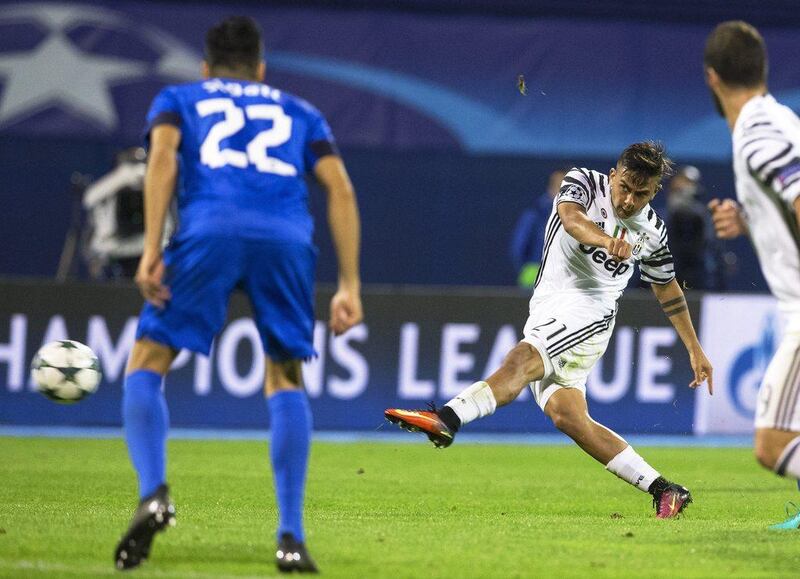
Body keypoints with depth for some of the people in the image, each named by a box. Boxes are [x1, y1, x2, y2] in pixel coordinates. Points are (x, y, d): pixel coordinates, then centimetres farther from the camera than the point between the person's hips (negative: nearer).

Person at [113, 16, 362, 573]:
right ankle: (291, 537, 4)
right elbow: (341, 190, 19)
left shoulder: (178, 99, 28)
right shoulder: (299, 112, 33)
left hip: (209, 231, -2)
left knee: (146, 366, 10)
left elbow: (163, 157, 6)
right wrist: (350, 286, 16)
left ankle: (153, 493, -17)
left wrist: (152, 251, -2)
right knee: (286, 379, 18)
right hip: (287, 238, 2)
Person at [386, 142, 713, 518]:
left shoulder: (652, 232, 8)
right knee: (565, 415, -10)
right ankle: (664, 491, -4)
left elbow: (667, 289, 25)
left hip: (587, 313, -3)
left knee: (520, 360, -30)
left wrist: (695, 349, 27)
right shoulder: (585, 183, 2)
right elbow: (571, 218, -22)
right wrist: (607, 240, -44)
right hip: (545, 311, 3)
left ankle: (448, 419, -54)